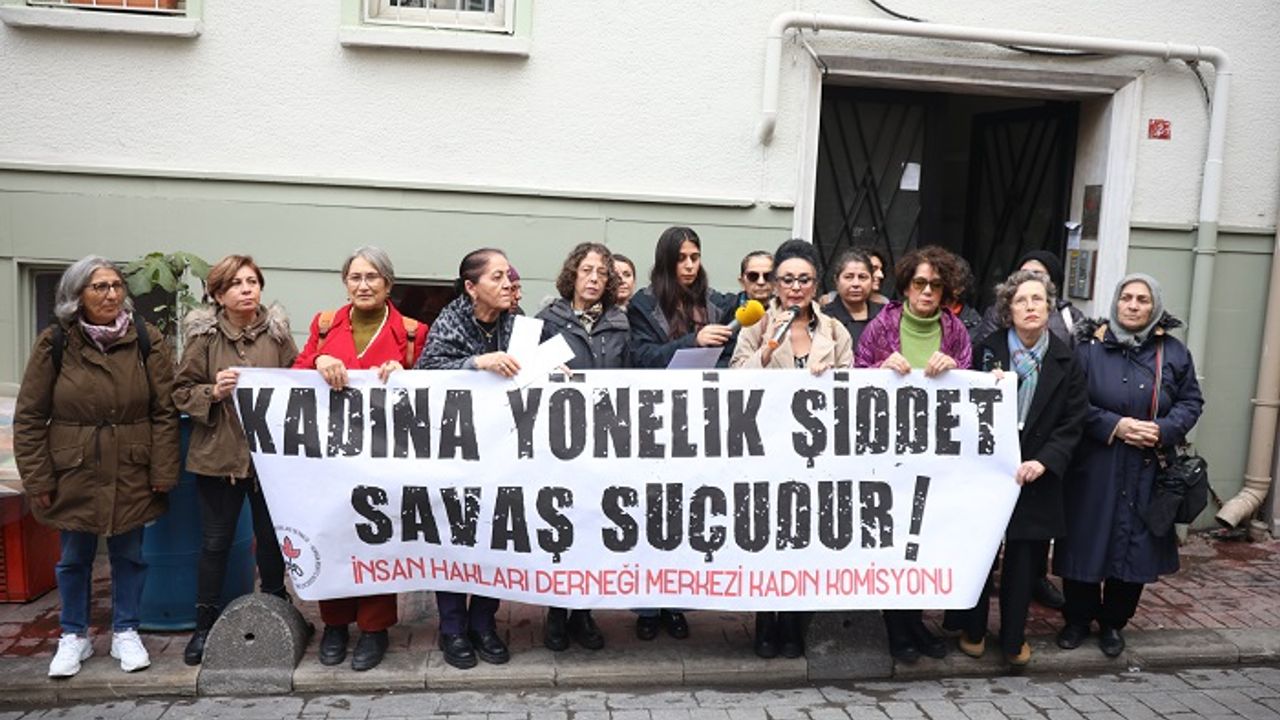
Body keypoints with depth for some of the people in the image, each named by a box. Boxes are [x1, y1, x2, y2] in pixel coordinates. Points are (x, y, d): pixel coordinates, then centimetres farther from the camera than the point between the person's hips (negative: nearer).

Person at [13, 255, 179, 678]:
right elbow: (29, 417, -1)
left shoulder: (147, 341, -5)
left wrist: (163, 472, -7)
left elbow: (164, 412, -4)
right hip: (74, 472, 0)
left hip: (133, 473, 0)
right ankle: (74, 636, 32)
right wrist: (37, 479, -5)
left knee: (129, 554, 11)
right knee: (74, 557, 13)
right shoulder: (54, 343, -5)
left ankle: (126, 632, 29)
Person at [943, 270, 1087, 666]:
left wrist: (1044, 461, -15)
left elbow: (1072, 423, -2)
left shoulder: (1066, 360, 1)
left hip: (1036, 475, 1)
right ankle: (973, 630, 26)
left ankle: (1014, 638, 26)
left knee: (1024, 560, 10)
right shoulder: (987, 350, -2)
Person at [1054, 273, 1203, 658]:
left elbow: (1191, 403, 9)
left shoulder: (1174, 353, 5)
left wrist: (1163, 431, -9)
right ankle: (1078, 619, 23)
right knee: (1087, 542, 4)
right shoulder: (1090, 347, -2)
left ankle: (1113, 622, 27)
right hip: (1094, 468, -2)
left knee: (1135, 547, 8)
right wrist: (1113, 425, -16)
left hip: (1148, 472, 2)